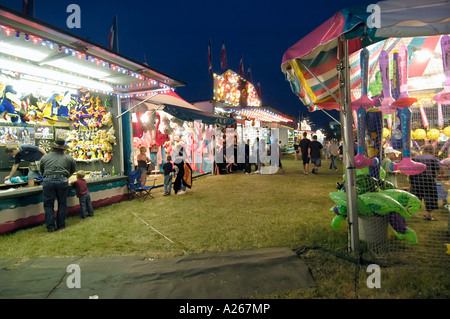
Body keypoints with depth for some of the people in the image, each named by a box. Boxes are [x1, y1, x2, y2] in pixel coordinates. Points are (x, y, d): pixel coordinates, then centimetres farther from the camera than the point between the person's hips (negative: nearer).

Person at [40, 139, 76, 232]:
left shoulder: (44, 157, 15)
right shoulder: (68, 158, 10)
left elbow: (42, 171, 21)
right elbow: (73, 170, 20)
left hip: (48, 181, 1)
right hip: (62, 180, -1)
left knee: (48, 204, 10)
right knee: (62, 203, 12)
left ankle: (50, 226, 10)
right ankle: (60, 225, 19)